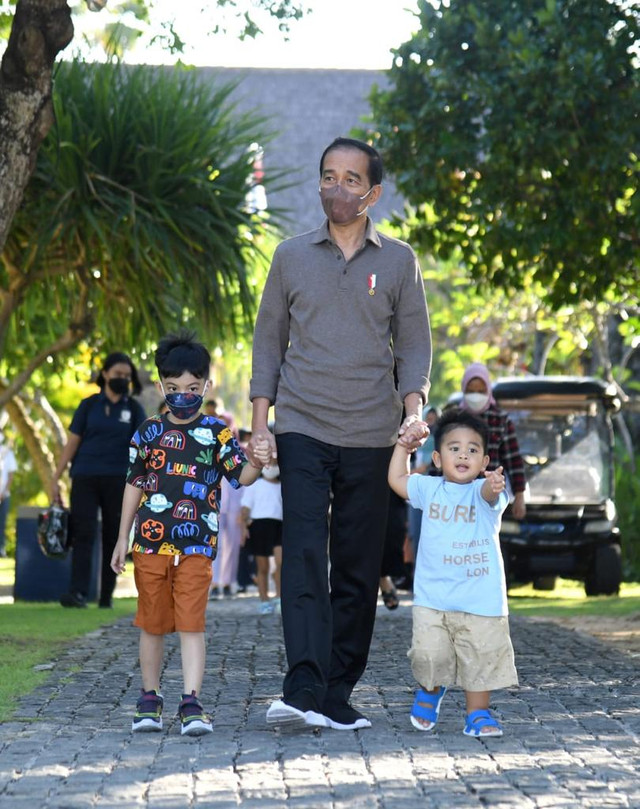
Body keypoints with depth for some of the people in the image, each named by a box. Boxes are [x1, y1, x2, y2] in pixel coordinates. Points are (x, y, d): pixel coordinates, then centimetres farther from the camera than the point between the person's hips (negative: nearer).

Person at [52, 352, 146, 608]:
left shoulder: (134, 409, 7)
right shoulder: (89, 405, 7)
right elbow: (72, 443, 6)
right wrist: (55, 478, 1)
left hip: (118, 481, 1)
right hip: (85, 478, -1)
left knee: (113, 538, 5)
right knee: (83, 534, -10)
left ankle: (106, 595, 12)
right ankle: (78, 592, -19)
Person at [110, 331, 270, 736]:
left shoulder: (216, 432, 2)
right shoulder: (149, 431, 8)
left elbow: (241, 476, -7)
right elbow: (134, 485, 14)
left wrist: (257, 462, -30)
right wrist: (123, 538, 14)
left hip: (196, 546, -2)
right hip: (150, 542, 3)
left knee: (191, 623, -8)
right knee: (152, 623, 9)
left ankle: (192, 703, -10)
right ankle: (150, 699, 21)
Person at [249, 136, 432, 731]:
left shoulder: (398, 261, 9)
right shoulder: (292, 256, 10)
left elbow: (415, 344, 10)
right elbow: (268, 340, 12)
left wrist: (414, 411, -7)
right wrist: (260, 422, 3)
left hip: (371, 436, 1)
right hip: (302, 430, -1)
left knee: (358, 570, 2)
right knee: (304, 558, -14)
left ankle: (337, 697, 8)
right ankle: (303, 691, -22)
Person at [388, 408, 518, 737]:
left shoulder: (483, 492, -4)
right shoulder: (430, 489, 8)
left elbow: (488, 493, -29)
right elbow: (396, 479, 23)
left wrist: (493, 486, -52)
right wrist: (404, 443, 19)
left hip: (480, 598, -2)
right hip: (432, 597, 2)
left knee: (481, 659, 1)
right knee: (429, 657, -5)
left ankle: (477, 714, 17)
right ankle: (430, 692, 25)